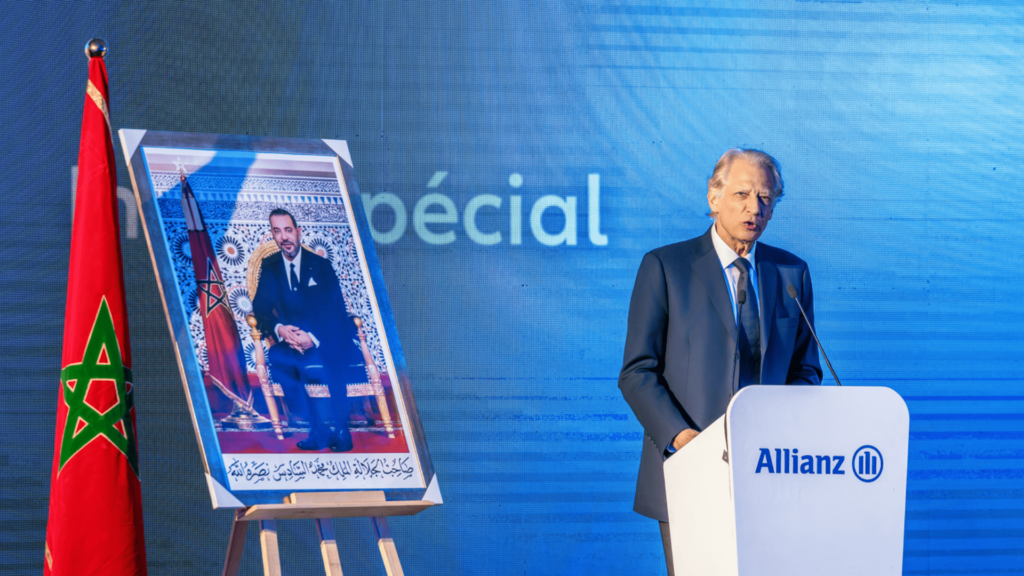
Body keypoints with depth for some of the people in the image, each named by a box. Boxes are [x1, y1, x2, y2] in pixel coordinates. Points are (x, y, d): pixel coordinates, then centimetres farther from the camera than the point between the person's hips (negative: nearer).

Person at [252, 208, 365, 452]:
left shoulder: (321, 266, 3)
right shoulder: (270, 267, 9)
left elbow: (336, 311, -8)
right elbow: (260, 308, 0)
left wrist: (314, 338, -28)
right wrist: (279, 329, -24)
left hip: (327, 342, -2)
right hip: (293, 340, 3)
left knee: (332, 356, -39)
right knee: (276, 357, -33)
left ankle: (342, 430, -29)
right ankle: (318, 430, -30)